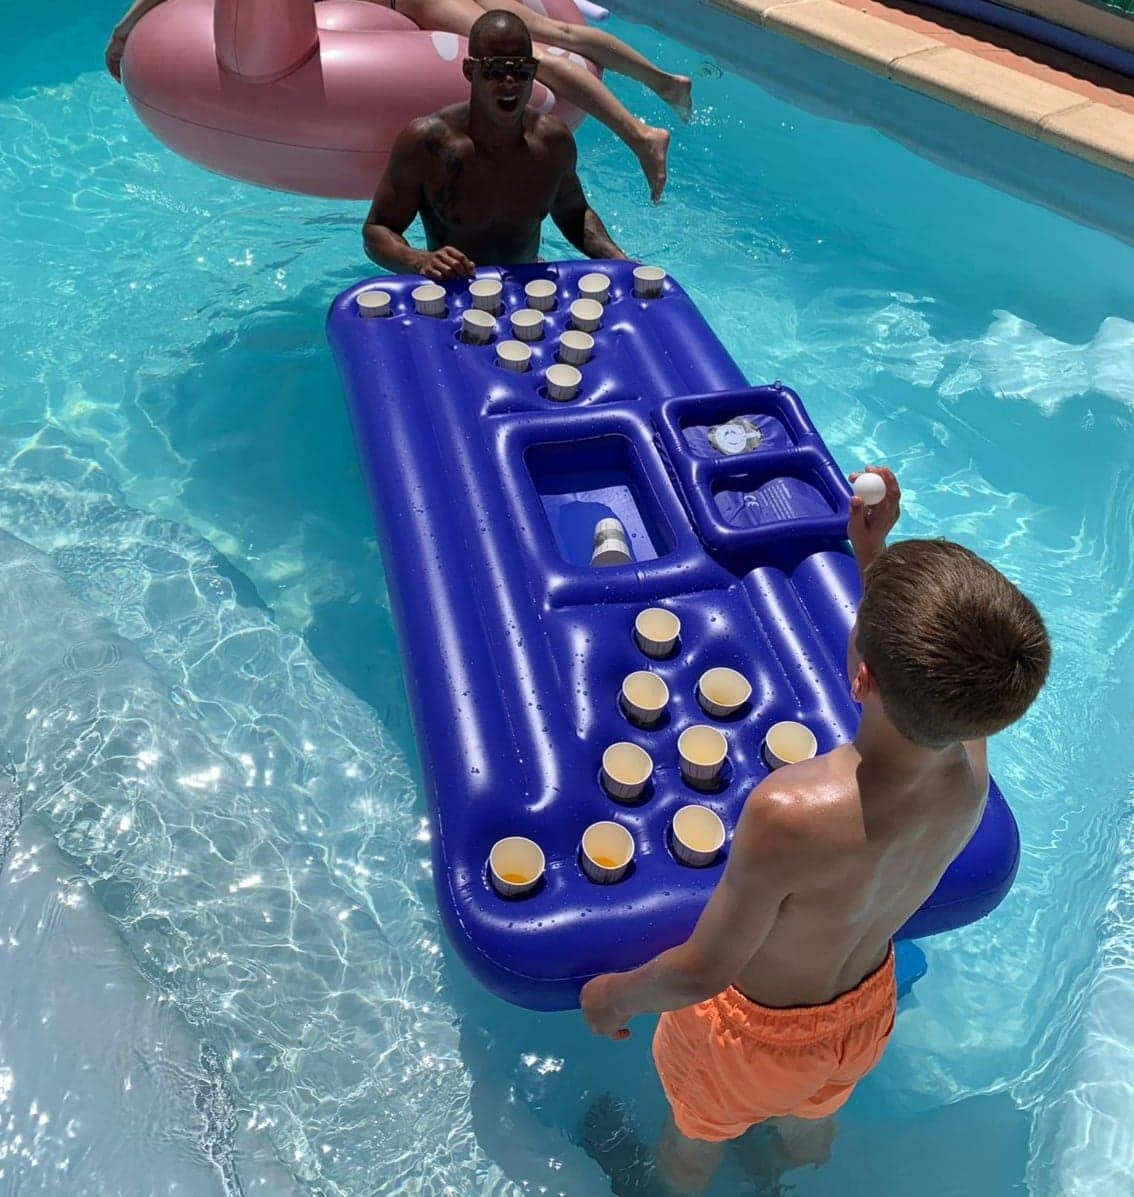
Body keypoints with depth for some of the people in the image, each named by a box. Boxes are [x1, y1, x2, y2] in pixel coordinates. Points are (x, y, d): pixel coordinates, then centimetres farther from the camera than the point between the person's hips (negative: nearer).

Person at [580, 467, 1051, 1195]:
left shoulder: (790, 815, -47)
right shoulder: (970, 767, -27)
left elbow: (702, 972, -31)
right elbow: (926, 676, -3)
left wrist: (617, 996, -11)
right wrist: (874, 553, -7)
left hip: (756, 1031, -5)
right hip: (864, 1013, 5)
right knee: (811, 1129, 39)